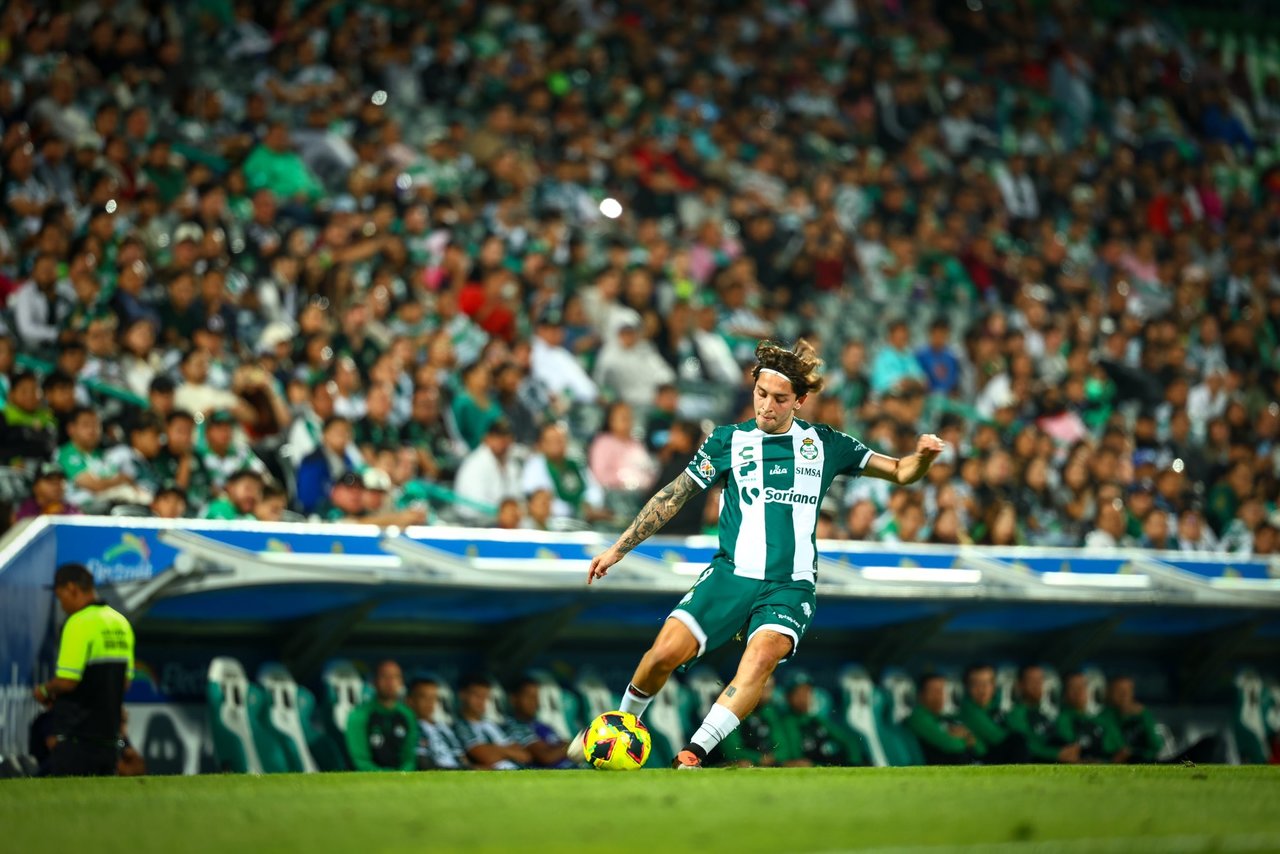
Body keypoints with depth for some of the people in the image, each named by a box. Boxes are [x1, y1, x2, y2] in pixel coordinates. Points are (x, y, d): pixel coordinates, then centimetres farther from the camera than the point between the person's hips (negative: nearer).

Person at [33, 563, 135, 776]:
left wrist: (44, 691, 1)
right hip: (109, 735, 8)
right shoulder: (120, 623, 13)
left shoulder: (80, 623, -14)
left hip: (77, 738, -8)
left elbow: (67, 681, -20)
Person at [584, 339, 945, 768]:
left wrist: (922, 457, -5)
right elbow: (673, 496, 13)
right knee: (666, 652, -18)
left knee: (762, 655, -31)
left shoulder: (824, 444, 12)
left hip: (790, 585, 0)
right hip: (731, 574, 0)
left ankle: (694, 753, -33)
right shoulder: (729, 440, 9)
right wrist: (619, 548, 11)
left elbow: (900, 472, 17)